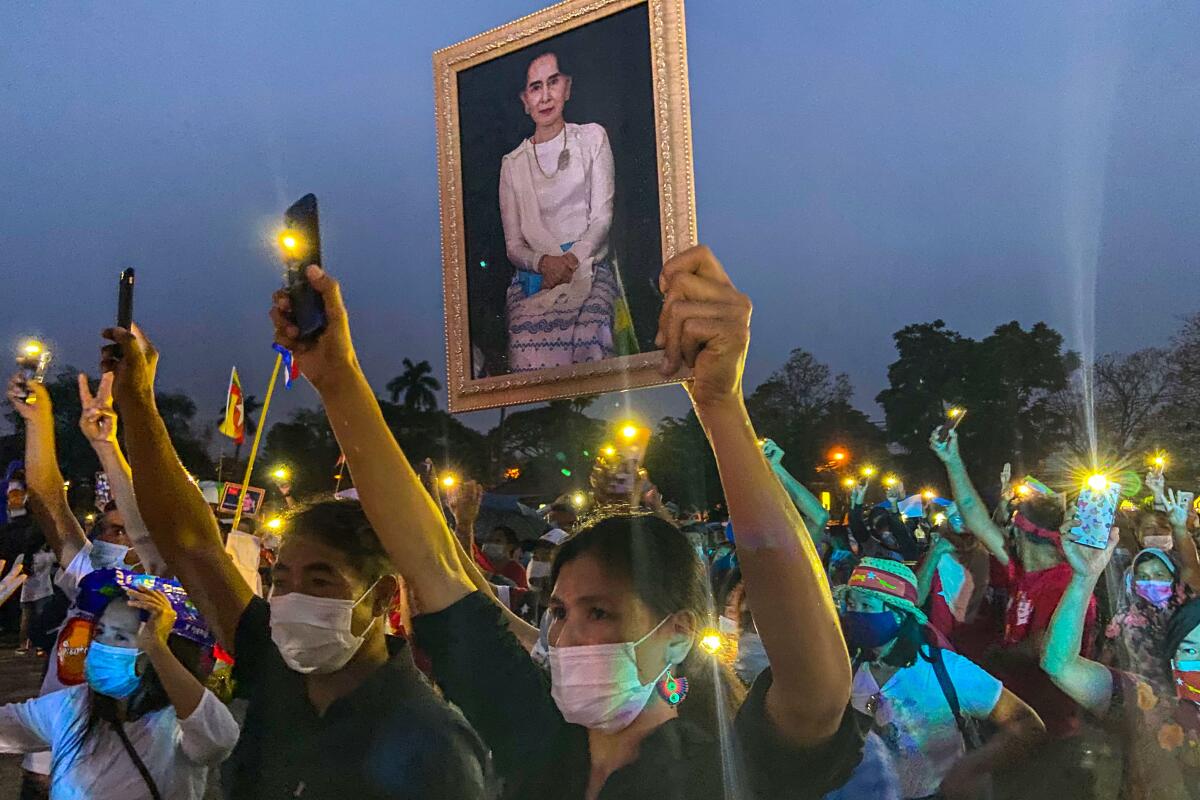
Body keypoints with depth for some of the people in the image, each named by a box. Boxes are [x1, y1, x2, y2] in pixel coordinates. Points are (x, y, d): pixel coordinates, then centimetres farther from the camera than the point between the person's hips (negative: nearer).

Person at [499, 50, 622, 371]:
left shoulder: (592, 138, 15)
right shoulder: (512, 164, 17)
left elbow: (602, 216, 5)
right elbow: (513, 245, 12)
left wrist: (572, 260, -13)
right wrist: (543, 262, -11)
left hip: (589, 269, -1)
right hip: (532, 279, 1)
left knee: (587, 338, -36)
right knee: (530, 356, -32)